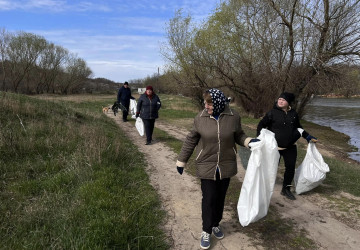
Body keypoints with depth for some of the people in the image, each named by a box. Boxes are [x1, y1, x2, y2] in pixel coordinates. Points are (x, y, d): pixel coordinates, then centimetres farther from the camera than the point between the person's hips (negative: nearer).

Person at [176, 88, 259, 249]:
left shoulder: (233, 117, -9)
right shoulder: (200, 118, -10)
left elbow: (239, 136, 6)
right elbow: (190, 141, -1)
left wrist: (249, 141, -14)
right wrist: (181, 161, 4)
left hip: (226, 166, 2)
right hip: (207, 167, -1)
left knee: (220, 198, 17)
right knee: (208, 199, 4)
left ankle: (216, 224, 40)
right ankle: (206, 231, 24)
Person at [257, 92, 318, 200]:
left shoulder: (293, 114, 4)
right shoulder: (272, 113, -9)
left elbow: (298, 127, 19)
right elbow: (261, 125, -3)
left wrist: (308, 137, 13)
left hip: (290, 147, 5)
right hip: (275, 147, -4)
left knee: (291, 168, 7)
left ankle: (286, 189, 26)